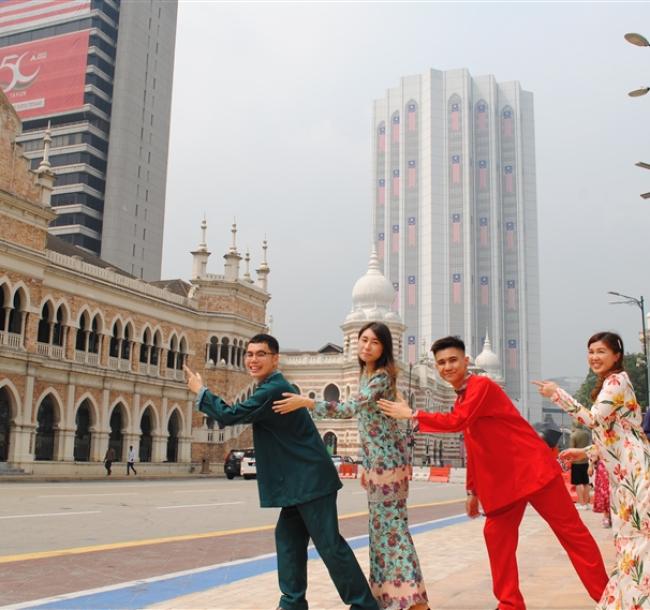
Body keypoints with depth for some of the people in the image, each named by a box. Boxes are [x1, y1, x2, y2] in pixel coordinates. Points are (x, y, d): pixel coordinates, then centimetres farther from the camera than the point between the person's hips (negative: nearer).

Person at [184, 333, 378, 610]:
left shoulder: (274, 390, -18)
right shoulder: (273, 388, 16)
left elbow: (232, 415, -18)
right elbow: (242, 416, 24)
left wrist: (200, 391, -5)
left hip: (310, 480, -10)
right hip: (297, 481, 10)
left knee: (329, 544, -6)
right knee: (288, 540, 13)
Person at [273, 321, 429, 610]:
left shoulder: (382, 376, -16)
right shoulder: (367, 374, 14)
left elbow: (350, 408, -29)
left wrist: (305, 402, -34)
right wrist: (366, 464, 20)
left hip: (388, 457, -9)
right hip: (376, 459, 10)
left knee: (391, 524, -8)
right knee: (381, 524, 13)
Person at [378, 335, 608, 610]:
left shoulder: (482, 385, -14)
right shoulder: (461, 400, 13)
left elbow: (457, 421, -28)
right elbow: (474, 450, 19)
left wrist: (412, 414, -20)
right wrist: (473, 491, 19)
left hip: (533, 468, -8)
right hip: (503, 480, 9)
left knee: (571, 531, -1)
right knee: (497, 535, 3)